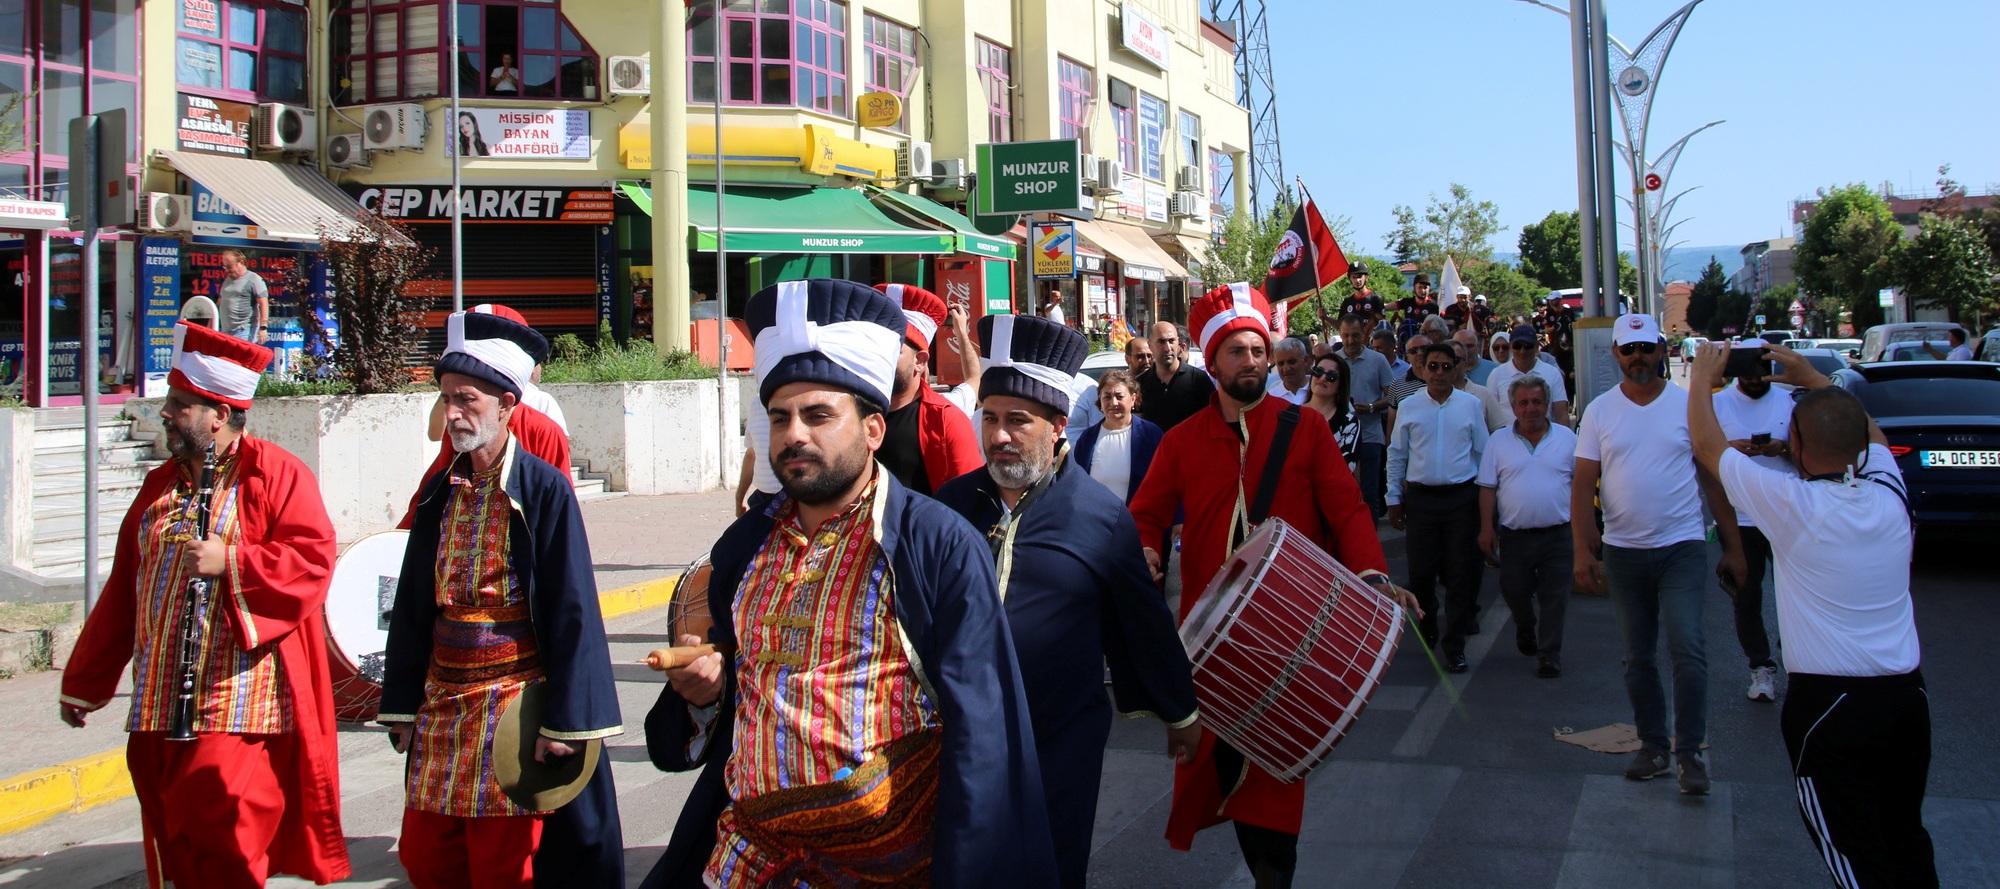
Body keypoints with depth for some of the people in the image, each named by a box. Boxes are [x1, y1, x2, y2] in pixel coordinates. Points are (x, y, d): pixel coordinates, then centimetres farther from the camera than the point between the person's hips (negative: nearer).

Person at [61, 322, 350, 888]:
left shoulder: (277, 475, -4)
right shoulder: (160, 485, 16)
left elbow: (312, 559, -14)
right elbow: (122, 593, 19)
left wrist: (230, 562, -22)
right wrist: (83, 685, 21)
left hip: (239, 708, -7)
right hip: (159, 709, 7)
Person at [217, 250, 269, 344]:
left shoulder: (254, 279, -4)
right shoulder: (227, 280, 20)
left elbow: (263, 304, -11)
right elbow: (220, 303, 28)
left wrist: (263, 327, -19)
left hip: (245, 331, -8)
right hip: (226, 332, 8)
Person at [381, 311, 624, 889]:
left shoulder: (544, 489, -10)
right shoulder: (441, 492, 8)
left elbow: (571, 610, -13)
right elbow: (413, 603, 12)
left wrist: (564, 722, -15)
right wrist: (403, 707, 9)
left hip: (512, 706, -6)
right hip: (442, 705, 6)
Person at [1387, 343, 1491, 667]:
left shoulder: (1472, 406, 4)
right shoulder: (1408, 407, 4)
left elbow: (1483, 453, 9)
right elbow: (1396, 455, 9)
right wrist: (1394, 498, 7)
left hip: (1462, 497, 0)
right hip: (1420, 497, 0)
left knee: (1460, 574, 1)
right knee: (1421, 571, 4)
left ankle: (1453, 646, 9)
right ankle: (1427, 630, 28)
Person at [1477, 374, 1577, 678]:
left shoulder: (1566, 437, 5)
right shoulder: (1499, 442, 4)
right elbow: (1487, 487, 3)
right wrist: (1486, 528, -4)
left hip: (1557, 535, -1)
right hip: (1514, 535, 1)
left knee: (1554, 597, -1)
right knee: (1514, 592, 8)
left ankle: (1549, 654, 9)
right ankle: (1525, 628, 38)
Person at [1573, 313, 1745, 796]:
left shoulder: (1689, 404, 0)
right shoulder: (1599, 411, 2)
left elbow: (1714, 477, 3)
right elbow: (1584, 483, 1)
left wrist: (1733, 546, 3)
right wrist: (1582, 548, -8)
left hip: (1681, 546, -2)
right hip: (1622, 551, 2)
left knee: (1687, 648, -12)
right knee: (1637, 657, 10)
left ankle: (1690, 750, 0)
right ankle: (1653, 746, 22)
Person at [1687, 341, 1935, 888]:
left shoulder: (1792, 504, -16)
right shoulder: (1889, 493, -2)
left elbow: (1708, 446, -2)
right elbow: (1869, 432, 21)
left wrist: (1701, 379, 13)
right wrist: (1813, 379, 29)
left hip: (1829, 702, -6)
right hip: (1908, 693, 6)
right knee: (1906, 839, 19)